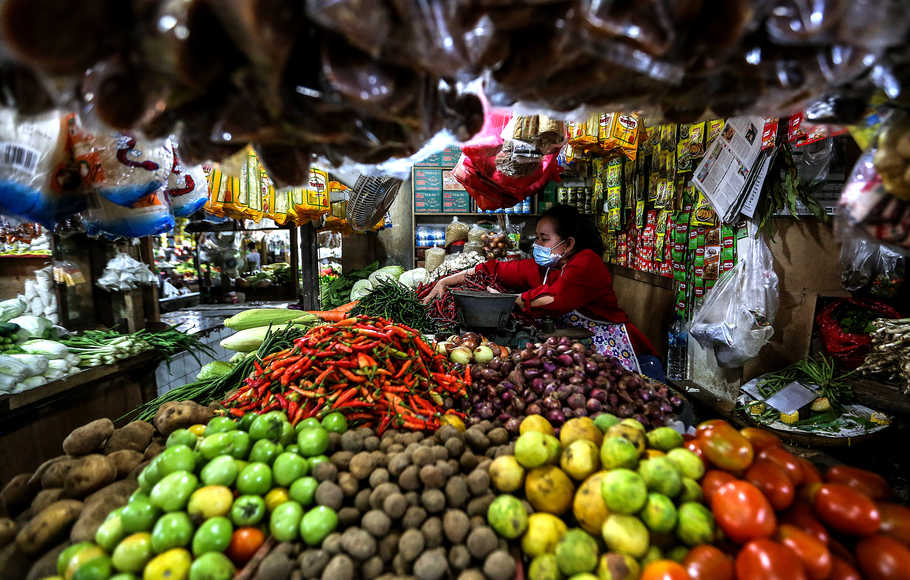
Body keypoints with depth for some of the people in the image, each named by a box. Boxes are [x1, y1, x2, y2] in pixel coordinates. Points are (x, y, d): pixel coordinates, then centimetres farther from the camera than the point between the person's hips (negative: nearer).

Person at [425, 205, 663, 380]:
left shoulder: (587, 262, -16)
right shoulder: (539, 267, 4)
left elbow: (554, 298, -30)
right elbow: (494, 270, 4)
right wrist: (445, 281, 0)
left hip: (615, 350, -6)